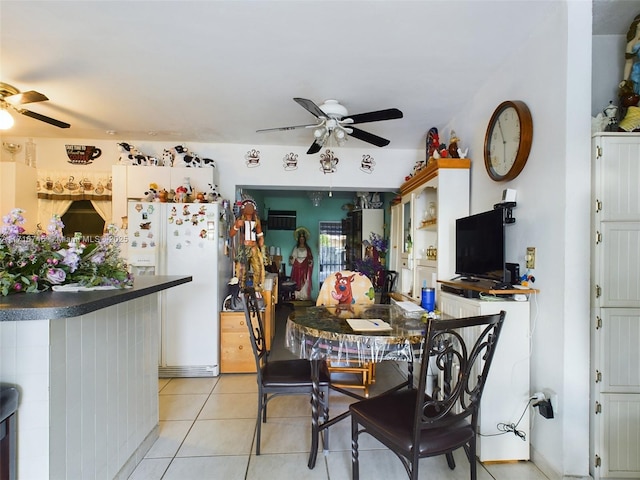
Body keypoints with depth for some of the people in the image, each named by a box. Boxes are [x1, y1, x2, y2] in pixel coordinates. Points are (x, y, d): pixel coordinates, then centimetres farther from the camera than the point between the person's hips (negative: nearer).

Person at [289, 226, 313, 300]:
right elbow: (293, 257, 3)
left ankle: (305, 296, 0)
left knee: (305, 282, -4)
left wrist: (310, 262, -11)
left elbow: (311, 258, 8)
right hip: (297, 267, 0)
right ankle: (297, 296, 2)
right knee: (297, 282, -3)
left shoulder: (307, 249, 9)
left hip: (305, 268, 0)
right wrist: (291, 258, -18)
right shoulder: (296, 248, 8)